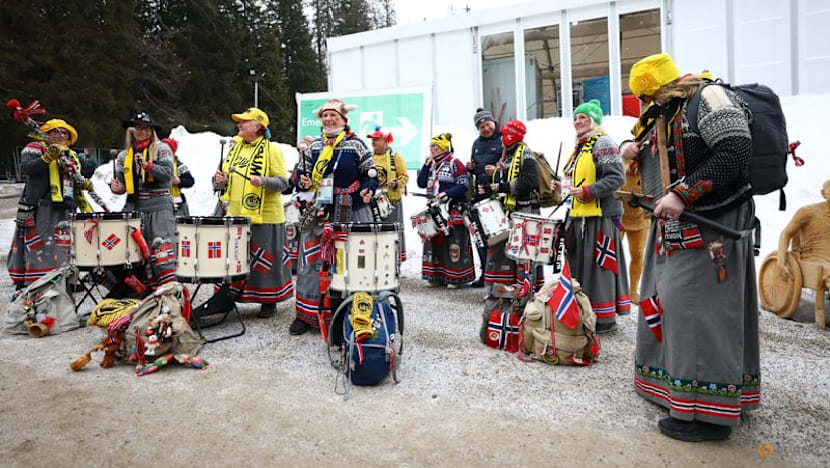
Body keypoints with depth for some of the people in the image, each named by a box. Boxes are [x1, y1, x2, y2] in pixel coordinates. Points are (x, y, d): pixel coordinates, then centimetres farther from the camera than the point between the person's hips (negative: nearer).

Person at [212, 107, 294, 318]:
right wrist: (220, 180, -3)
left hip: (264, 217, -6)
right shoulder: (235, 148, 15)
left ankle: (269, 302, 17)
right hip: (236, 216, 6)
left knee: (264, 260, 3)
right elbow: (224, 179, 20)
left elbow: (282, 182, -10)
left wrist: (263, 181, -28)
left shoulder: (272, 150, -5)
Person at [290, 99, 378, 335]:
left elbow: (371, 174, 1)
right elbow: (301, 172, 21)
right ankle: (307, 313, 15)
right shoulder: (313, 147, 12)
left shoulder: (356, 145, 1)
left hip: (351, 214, -3)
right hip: (318, 213, 4)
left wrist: (368, 190, -18)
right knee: (311, 262, 3)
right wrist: (302, 181, -1)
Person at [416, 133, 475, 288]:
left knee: (454, 243, -6)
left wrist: (446, 193, -22)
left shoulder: (454, 163, -5)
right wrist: (426, 165, 4)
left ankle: (455, 277, 2)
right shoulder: (432, 164, 17)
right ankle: (437, 275, 18)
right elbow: (421, 183, 11)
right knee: (434, 241, 9)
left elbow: (463, 186, -12)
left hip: (453, 211, -7)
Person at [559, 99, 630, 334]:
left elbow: (617, 178, -18)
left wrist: (587, 192, -21)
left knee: (599, 264, -6)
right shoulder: (580, 147, 21)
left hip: (600, 216, -9)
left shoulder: (603, 143, -8)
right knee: (581, 264, 12)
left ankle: (604, 317, 2)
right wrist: (565, 188, 12)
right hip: (580, 216, 9)